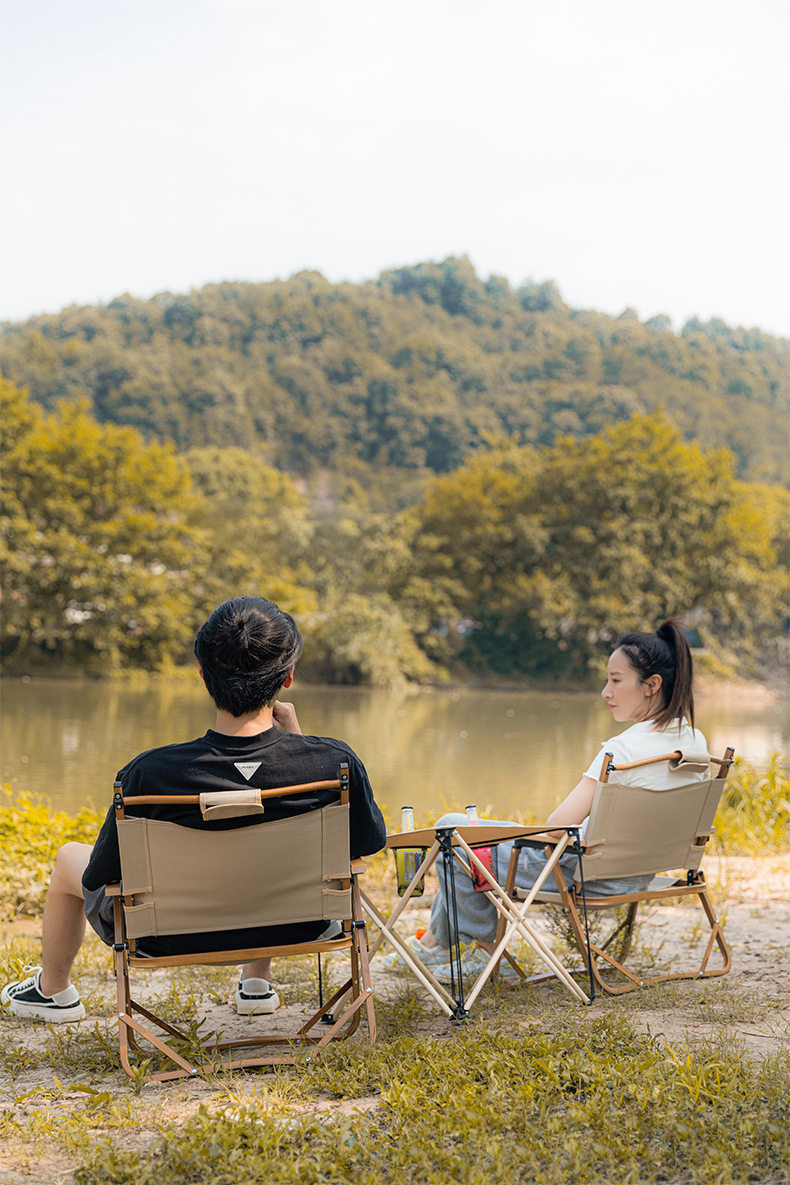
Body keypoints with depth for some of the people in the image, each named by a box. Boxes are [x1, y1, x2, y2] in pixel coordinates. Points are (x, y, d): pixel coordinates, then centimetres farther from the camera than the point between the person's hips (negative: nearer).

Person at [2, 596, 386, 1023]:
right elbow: (369, 840, -8)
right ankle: (257, 983, 49)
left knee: (70, 859, 28)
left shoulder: (149, 774, -32)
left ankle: (52, 991, 52)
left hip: (172, 938, -2)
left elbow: (98, 877, -17)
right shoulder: (335, 761, -30)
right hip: (293, 928, 2)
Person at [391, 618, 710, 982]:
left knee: (450, 829, 6)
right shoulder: (695, 741, -3)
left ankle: (487, 947, 23)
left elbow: (556, 827, -27)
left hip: (585, 872, -9)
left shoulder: (624, 748, -27)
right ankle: (434, 941, 33)